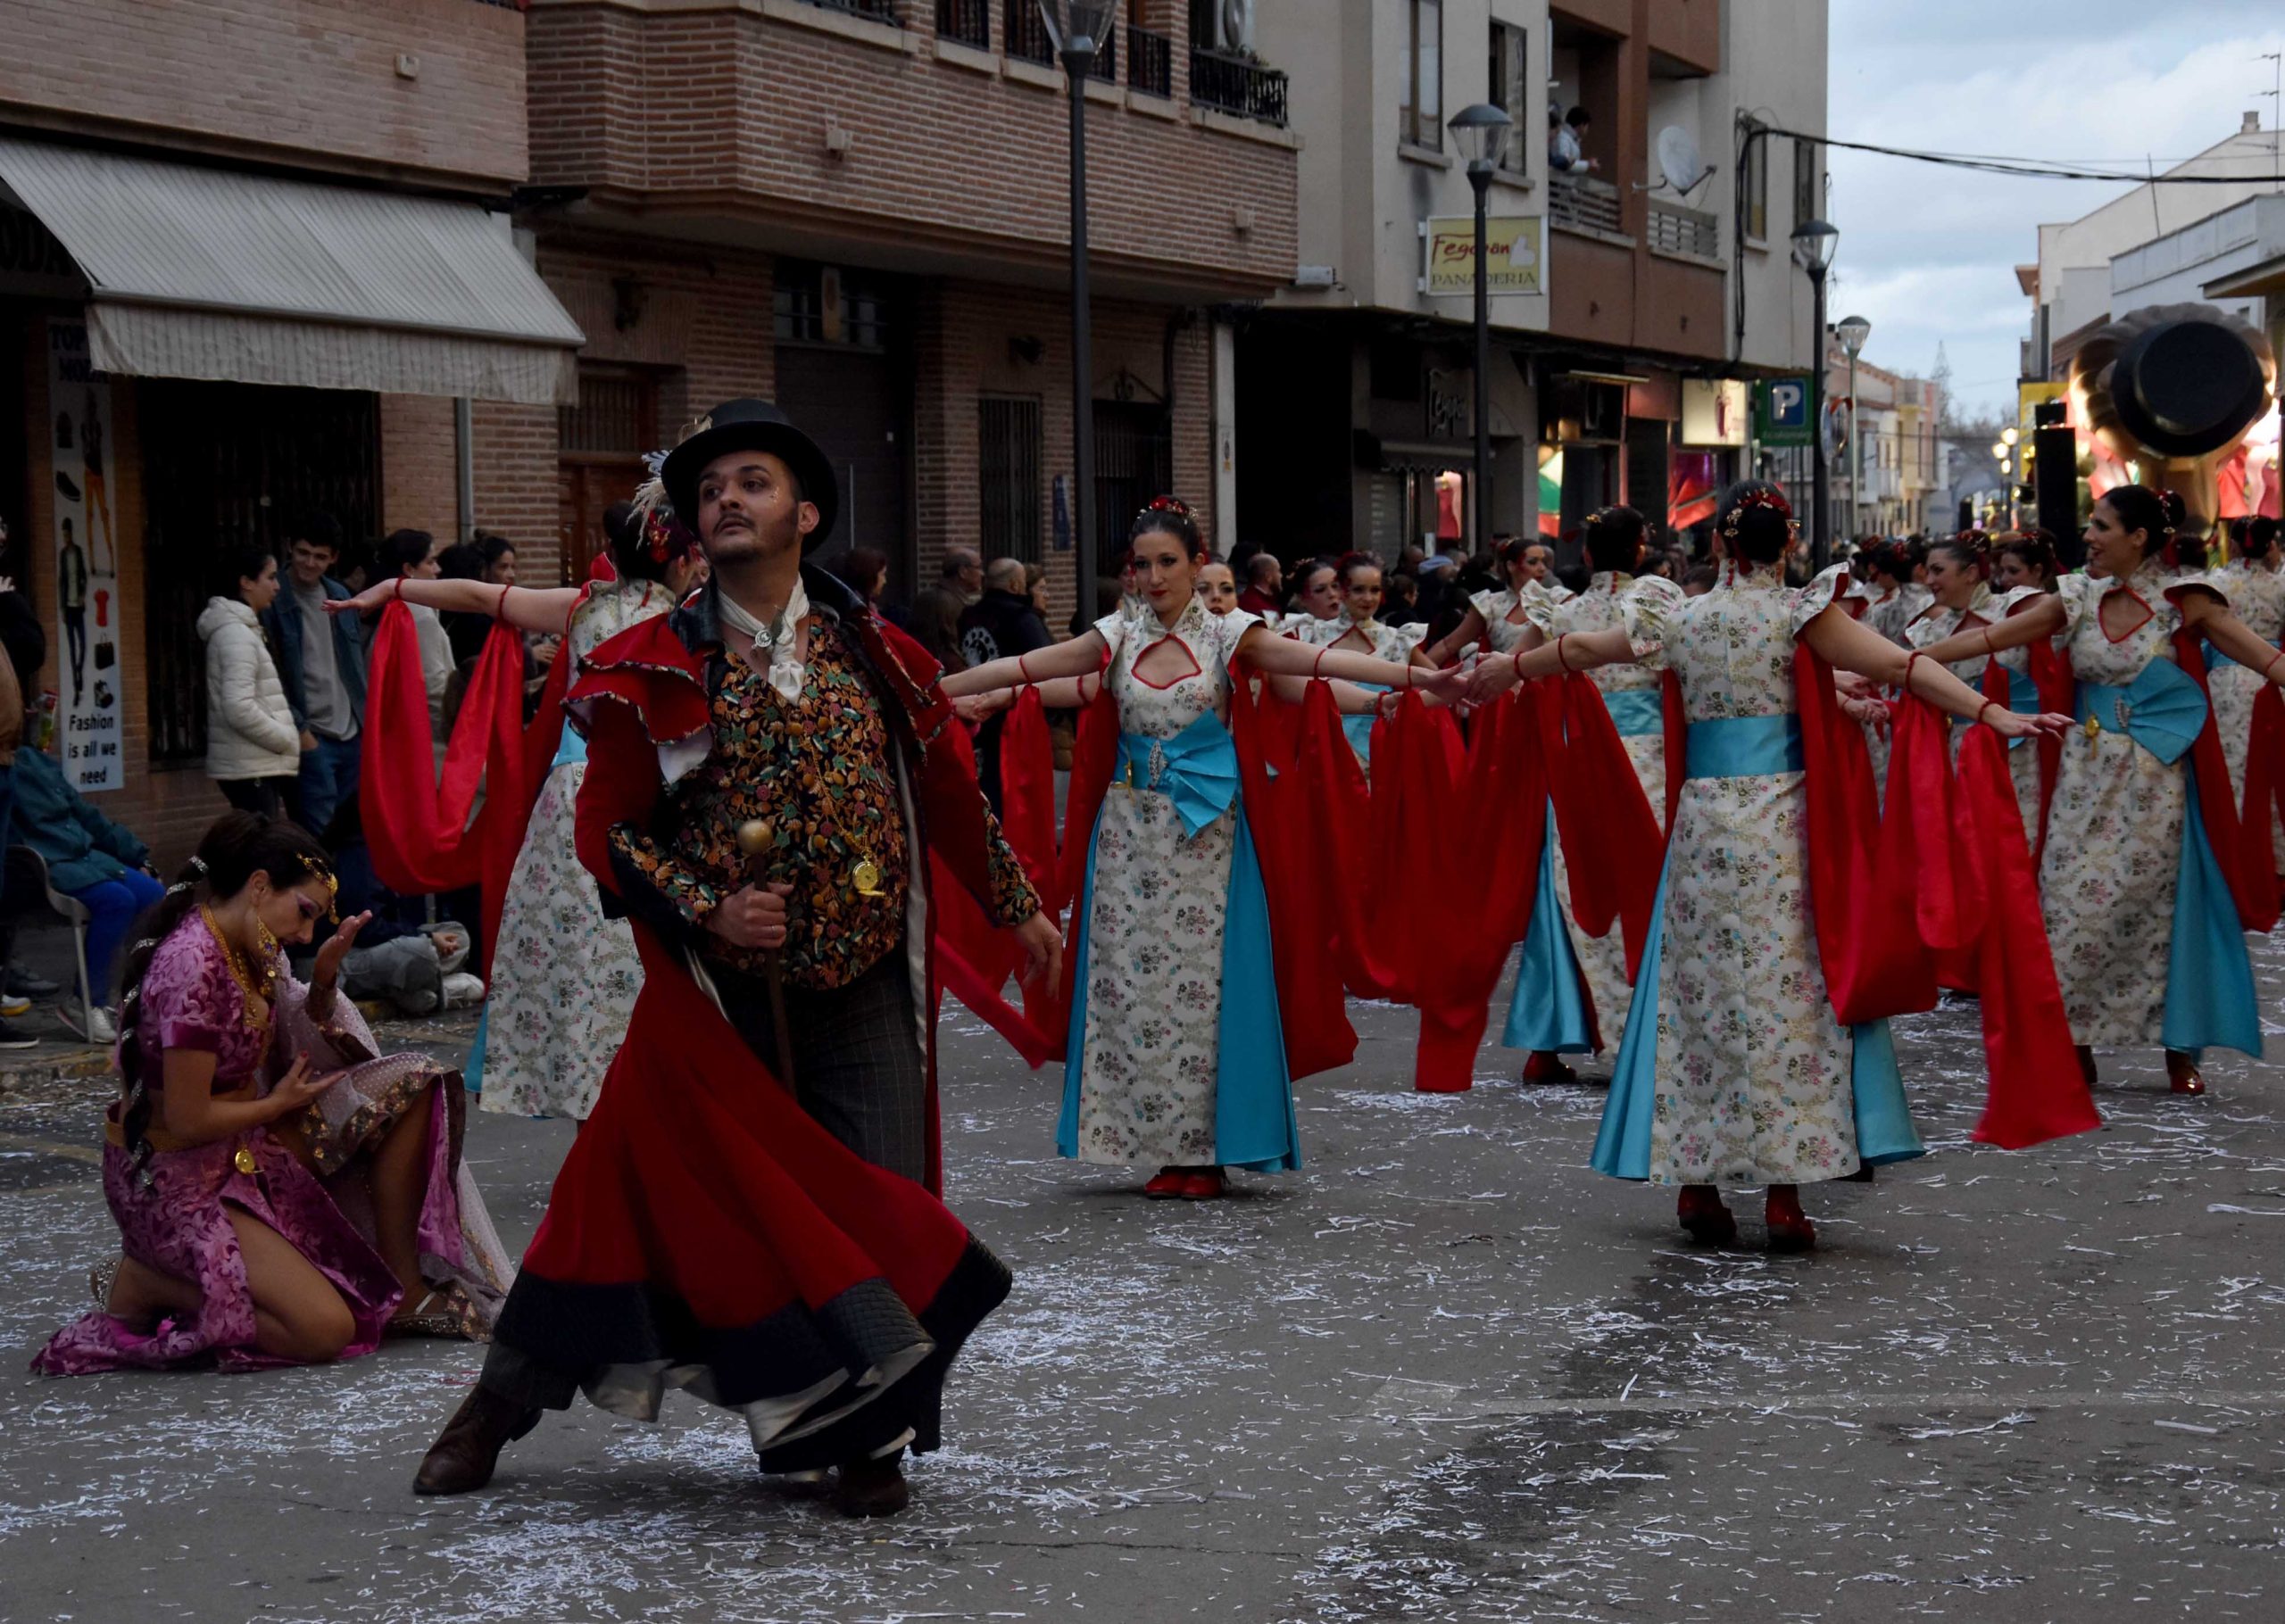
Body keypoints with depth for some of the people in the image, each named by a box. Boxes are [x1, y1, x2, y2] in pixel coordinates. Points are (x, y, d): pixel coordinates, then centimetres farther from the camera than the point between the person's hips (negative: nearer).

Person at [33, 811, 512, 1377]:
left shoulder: (247, 948, 3)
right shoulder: (192, 966, -25)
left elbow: (300, 1050, 13)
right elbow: (188, 1120, -23)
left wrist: (323, 979, -5)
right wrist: (281, 1102, -7)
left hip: (248, 1151, 10)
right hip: (177, 1178, -10)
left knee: (411, 1087, 4)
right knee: (326, 1330, -22)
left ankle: (404, 1285, 8)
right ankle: (146, 1283, -3)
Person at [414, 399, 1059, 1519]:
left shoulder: (877, 659, 6)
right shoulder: (657, 669, -1)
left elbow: (949, 795, 17)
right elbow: (606, 827, -2)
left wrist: (1016, 908, 23)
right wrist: (707, 909, -14)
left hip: (864, 992, 2)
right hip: (717, 994, -2)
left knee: (873, 1204, 2)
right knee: (643, 1182, 0)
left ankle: (870, 1436, 17)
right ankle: (505, 1398, 14)